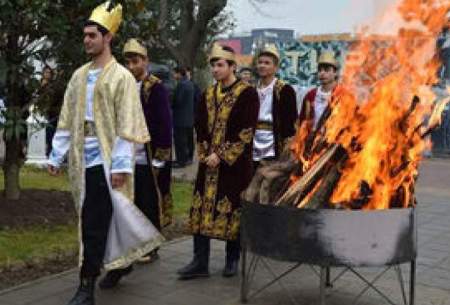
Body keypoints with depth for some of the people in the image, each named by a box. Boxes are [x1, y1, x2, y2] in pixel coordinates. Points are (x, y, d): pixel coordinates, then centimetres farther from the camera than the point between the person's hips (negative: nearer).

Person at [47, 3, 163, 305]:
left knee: (94, 225, -6)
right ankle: (117, 263, 31)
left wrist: (120, 164, -15)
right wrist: (57, 155, 11)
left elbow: (126, 125, -10)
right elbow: (67, 120, 15)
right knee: (94, 222, 14)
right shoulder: (79, 76, 13)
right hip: (82, 160, 6)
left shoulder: (121, 76, -5)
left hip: (104, 160, -6)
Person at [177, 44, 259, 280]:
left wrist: (221, 155, -15)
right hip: (209, 162, 5)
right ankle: (200, 262, 7)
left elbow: (246, 131, -12)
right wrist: (206, 154, -2)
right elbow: (200, 127, 13)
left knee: (233, 210, 2)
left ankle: (232, 260, 17)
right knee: (202, 208, 2)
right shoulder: (208, 94, 12)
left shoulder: (247, 94, -6)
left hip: (235, 164, -5)